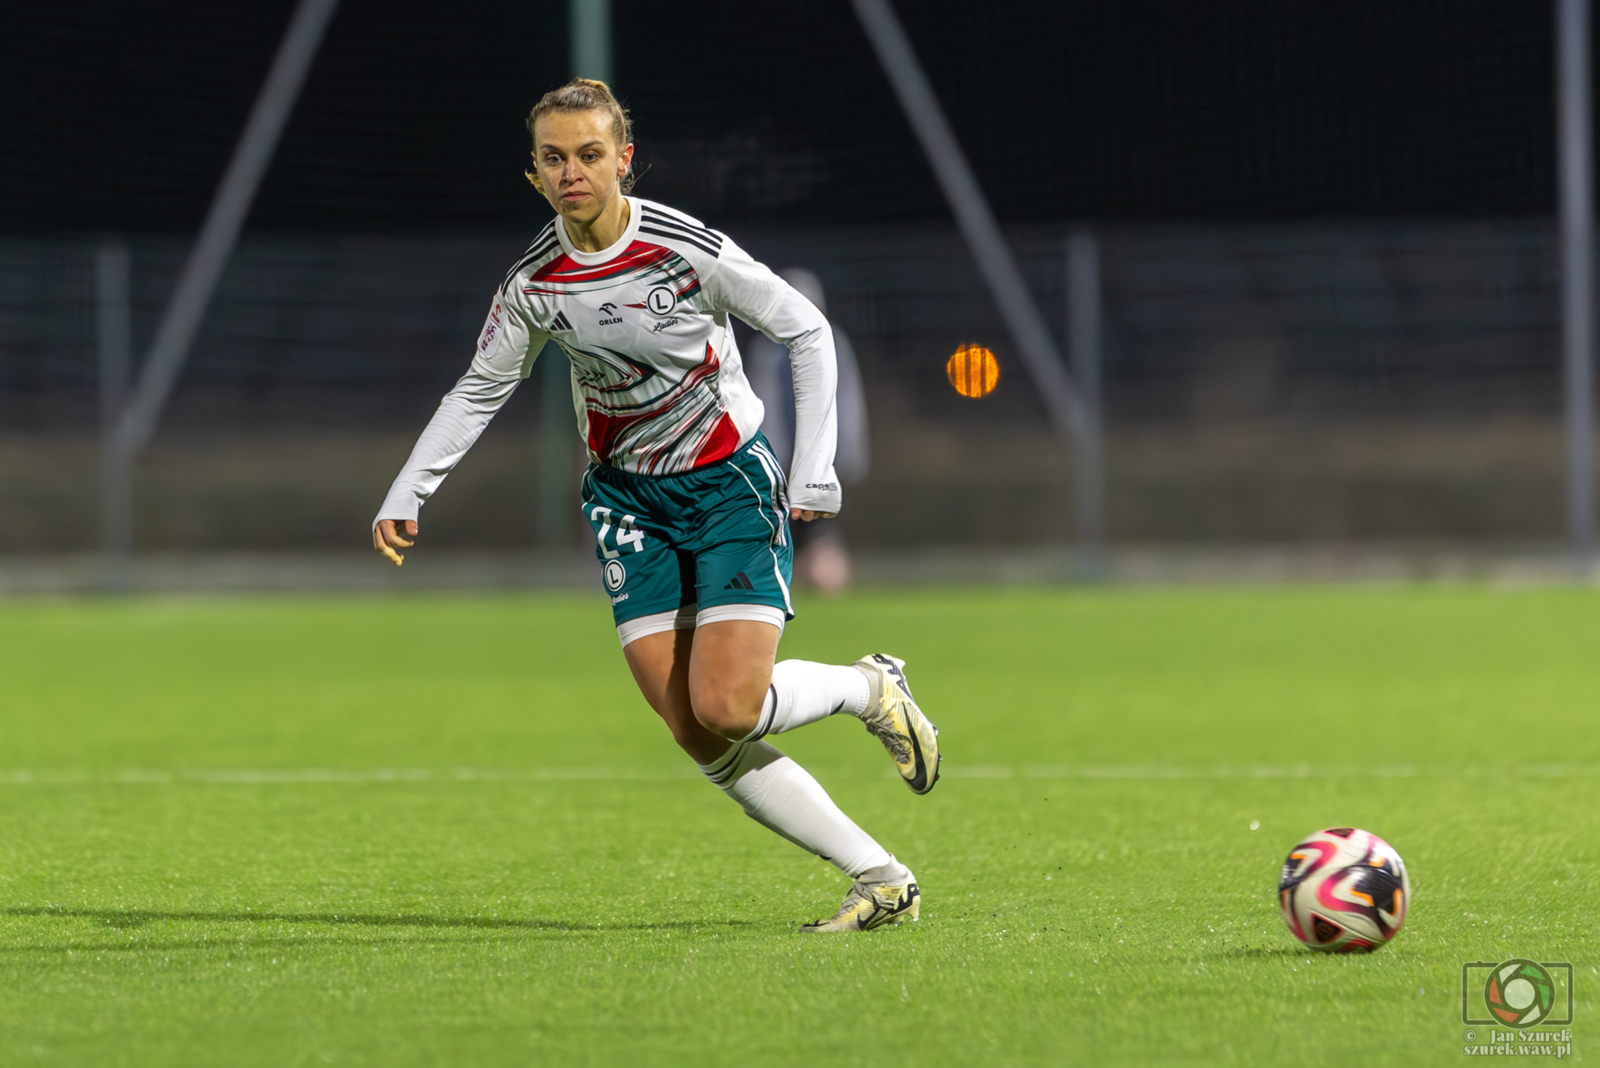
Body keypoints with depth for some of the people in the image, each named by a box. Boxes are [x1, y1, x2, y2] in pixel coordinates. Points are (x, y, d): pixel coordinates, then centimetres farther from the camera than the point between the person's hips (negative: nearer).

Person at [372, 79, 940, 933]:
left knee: (726, 709, -19)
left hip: (731, 479, -4)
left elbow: (807, 332, -8)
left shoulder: (691, 251, -19)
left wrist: (813, 471, -11)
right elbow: (479, 391, 9)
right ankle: (880, 878, -2)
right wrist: (406, 494, 0)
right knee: (699, 740, -8)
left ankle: (869, 688, 12)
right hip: (628, 499, 4)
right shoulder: (532, 284, -7)